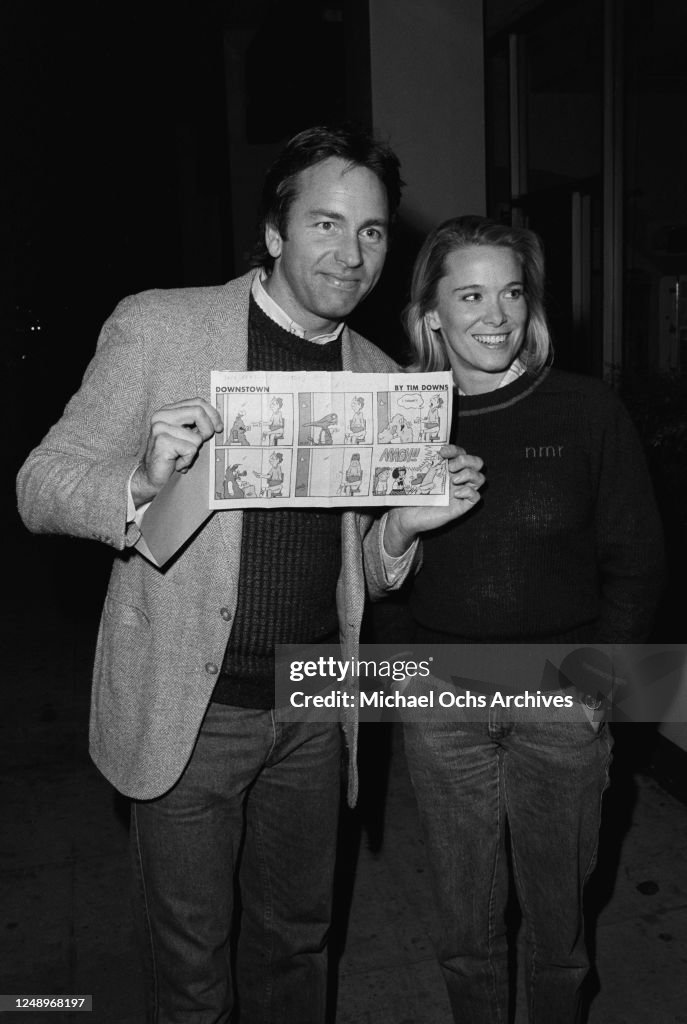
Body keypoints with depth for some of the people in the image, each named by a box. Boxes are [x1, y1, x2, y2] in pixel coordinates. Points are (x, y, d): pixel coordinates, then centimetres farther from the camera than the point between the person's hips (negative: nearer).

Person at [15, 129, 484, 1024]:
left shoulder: (380, 377, 5)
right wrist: (143, 480, -28)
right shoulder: (155, 326, -7)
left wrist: (409, 524, -11)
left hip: (314, 710, 4)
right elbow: (39, 487, -7)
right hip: (188, 708, -3)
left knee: (298, 938, 21)